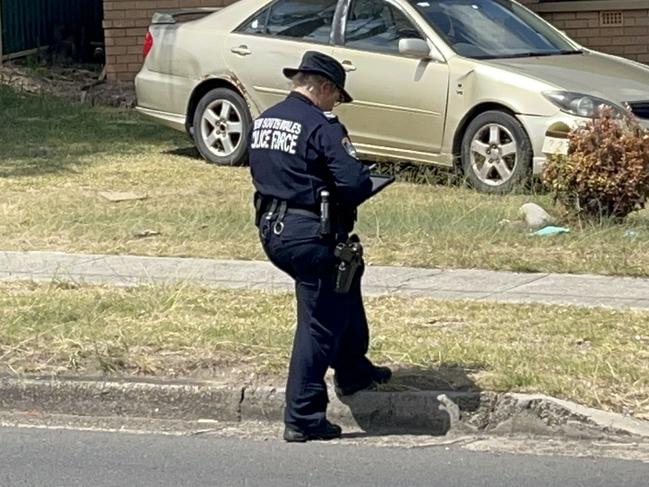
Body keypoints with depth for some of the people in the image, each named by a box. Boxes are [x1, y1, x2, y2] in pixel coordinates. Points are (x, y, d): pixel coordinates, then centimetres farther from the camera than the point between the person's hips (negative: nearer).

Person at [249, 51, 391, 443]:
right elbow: (356, 185, -21)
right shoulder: (322, 127, -15)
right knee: (319, 325, 0)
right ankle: (304, 419, 4)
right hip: (310, 235, -9)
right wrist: (366, 178, 2)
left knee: (345, 284, 29)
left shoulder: (263, 121, 10)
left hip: (271, 231, 9)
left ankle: (353, 371, 38)